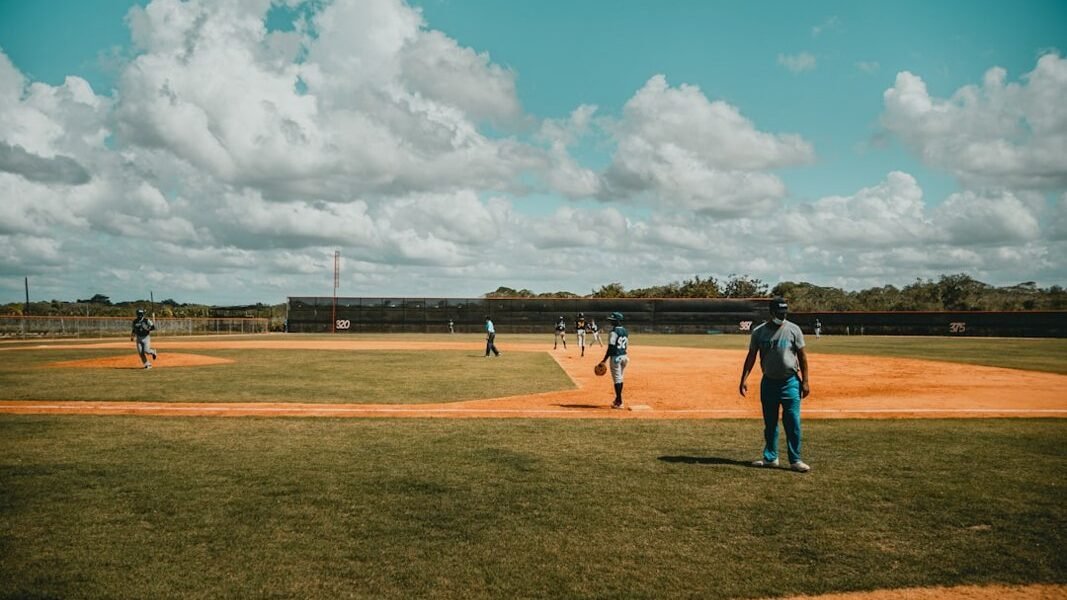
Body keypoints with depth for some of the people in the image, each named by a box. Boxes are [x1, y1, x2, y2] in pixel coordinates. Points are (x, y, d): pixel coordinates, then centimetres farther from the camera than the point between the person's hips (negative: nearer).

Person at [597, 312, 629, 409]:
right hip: (624, 356, 8)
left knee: (617, 379, -4)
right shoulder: (625, 331, 10)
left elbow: (610, 347, -19)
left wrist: (604, 360, -16)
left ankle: (619, 402, -2)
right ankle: (618, 400, 29)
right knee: (620, 378, 18)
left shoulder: (613, 332, -16)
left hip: (615, 357, -8)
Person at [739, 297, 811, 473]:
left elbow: (802, 356, 0)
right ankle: (770, 458, 22)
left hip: (790, 382, -2)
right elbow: (751, 356, 4)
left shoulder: (793, 330, -4)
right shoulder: (758, 332, 0)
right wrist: (744, 379, -4)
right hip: (769, 382, 2)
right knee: (770, 423, 11)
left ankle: (795, 460, 6)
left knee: (793, 423, -3)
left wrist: (805, 381, -4)